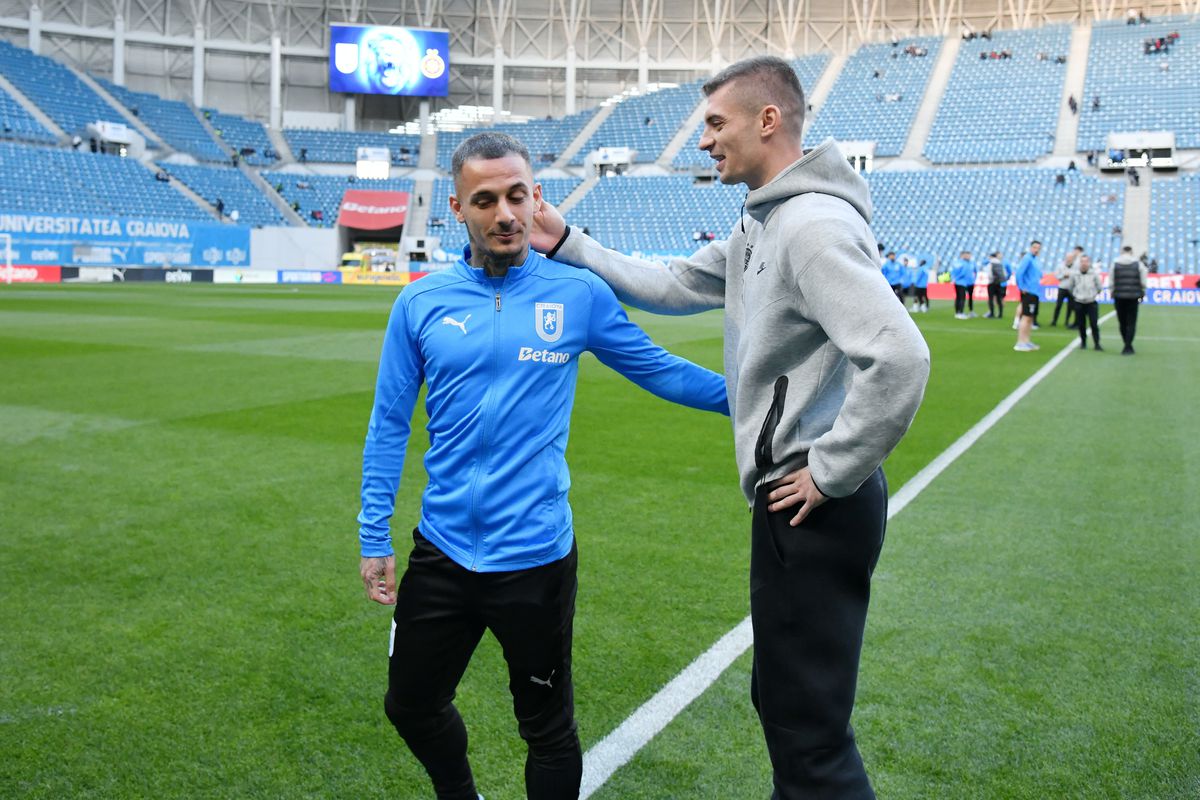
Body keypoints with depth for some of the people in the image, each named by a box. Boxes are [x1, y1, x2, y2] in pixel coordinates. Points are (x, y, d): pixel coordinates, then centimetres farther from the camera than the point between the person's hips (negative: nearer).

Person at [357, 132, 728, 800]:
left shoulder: (580, 294, -5)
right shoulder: (421, 304, -1)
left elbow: (660, 370, 5)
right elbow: (390, 424, 4)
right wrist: (374, 538, 2)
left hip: (537, 556, -2)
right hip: (441, 552, 3)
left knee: (548, 729, 14)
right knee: (412, 707, 20)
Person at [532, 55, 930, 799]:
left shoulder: (814, 224, -21)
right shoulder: (762, 224, 12)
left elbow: (900, 359, -31)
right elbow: (671, 287, 19)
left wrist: (831, 472, -22)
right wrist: (568, 244, 13)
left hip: (814, 507, -10)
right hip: (792, 499, 10)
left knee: (810, 730, 1)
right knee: (784, 698, 24)